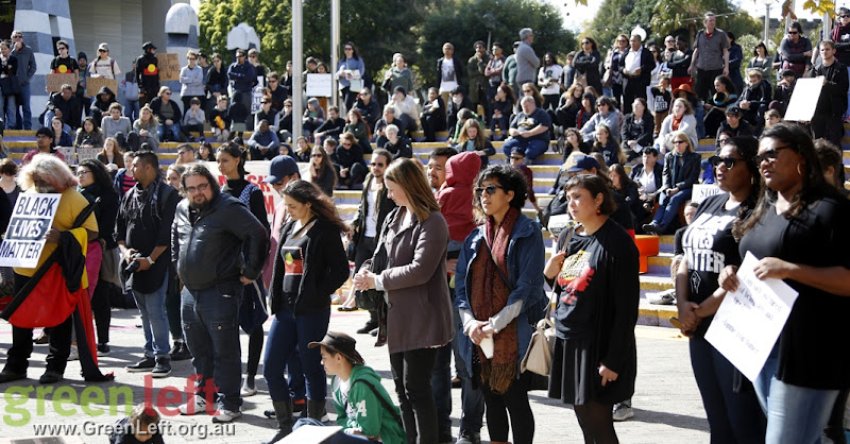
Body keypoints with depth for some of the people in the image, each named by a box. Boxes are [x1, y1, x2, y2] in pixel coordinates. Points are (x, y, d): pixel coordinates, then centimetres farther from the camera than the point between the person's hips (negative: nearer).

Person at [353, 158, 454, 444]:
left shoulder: (431, 222, -15)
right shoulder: (395, 218, 11)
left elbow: (419, 270, -22)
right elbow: (385, 256, 17)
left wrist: (377, 281, -15)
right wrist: (367, 271, -3)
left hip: (421, 318, -9)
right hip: (398, 316, 9)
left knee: (416, 387, -6)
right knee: (402, 386, 15)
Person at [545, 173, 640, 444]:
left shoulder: (617, 243, -12)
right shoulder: (567, 238, 11)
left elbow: (626, 308, -14)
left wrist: (614, 360, -17)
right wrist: (549, 274, -1)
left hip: (599, 346, -7)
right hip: (567, 340, 7)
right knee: (585, 421, 11)